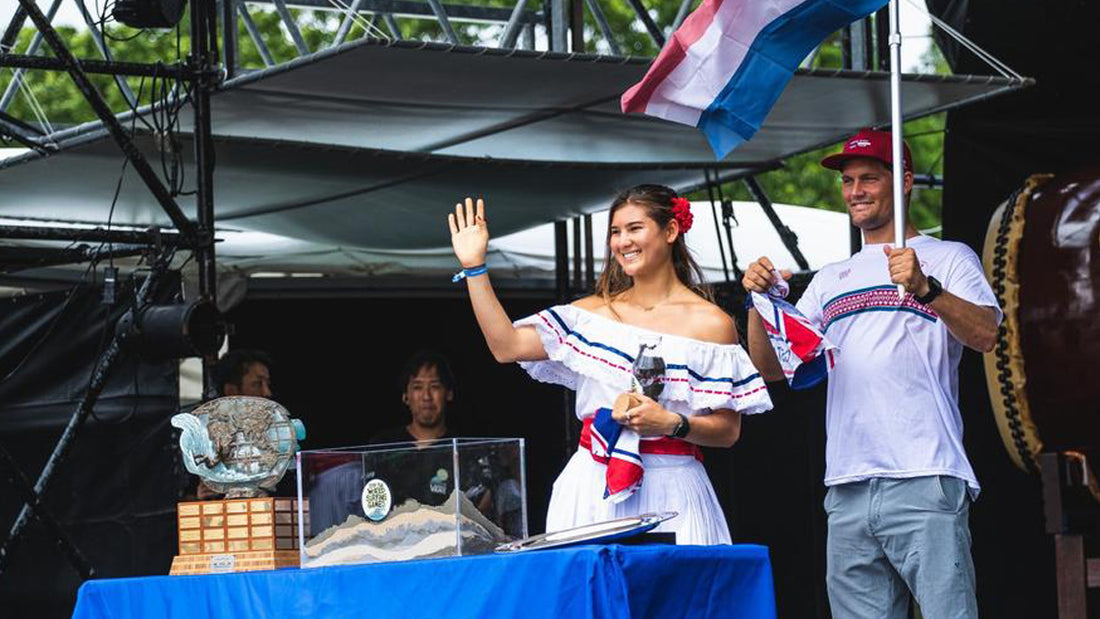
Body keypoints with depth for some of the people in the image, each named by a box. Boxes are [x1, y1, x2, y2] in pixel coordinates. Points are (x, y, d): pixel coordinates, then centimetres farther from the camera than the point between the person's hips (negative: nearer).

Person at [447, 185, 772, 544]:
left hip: (669, 492, -3)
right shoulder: (593, 313, 11)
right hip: (592, 487, 3)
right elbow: (507, 347, 2)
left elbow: (729, 431, 0)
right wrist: (474, 267, 2)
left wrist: (672, 424, -17)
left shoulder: (710, 323, 0)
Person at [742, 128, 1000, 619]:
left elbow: (984, 335, -9)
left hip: (925, 484, -5)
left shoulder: (947, 259, 8)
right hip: (847, 489, 6)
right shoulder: (831, 280, 24)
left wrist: (925, 288, -26)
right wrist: (760, 300, 2)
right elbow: (771, 368, 20)